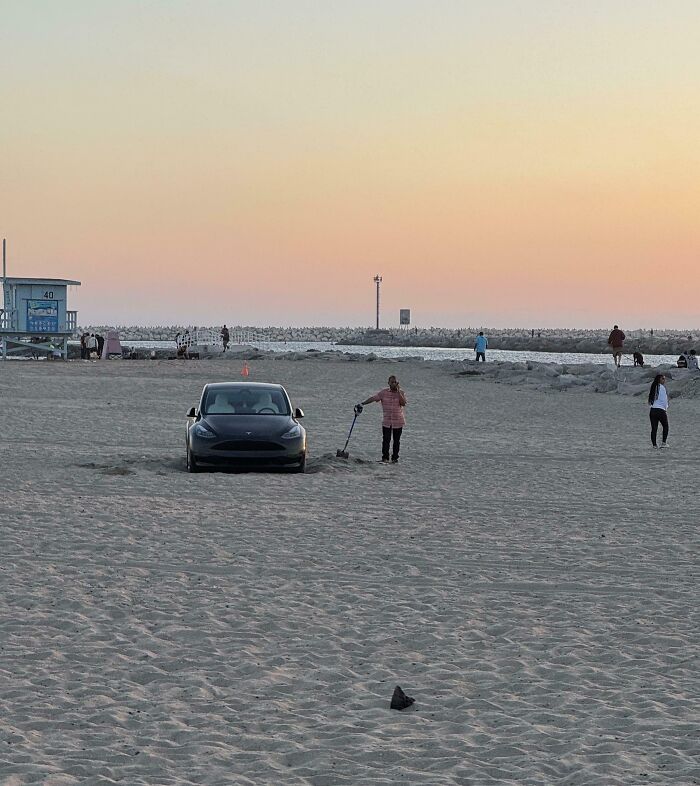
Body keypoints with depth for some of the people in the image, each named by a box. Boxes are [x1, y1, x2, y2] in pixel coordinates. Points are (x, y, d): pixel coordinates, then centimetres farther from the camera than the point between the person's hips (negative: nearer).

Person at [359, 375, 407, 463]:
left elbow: (403, 403, -16)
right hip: (386, 422, 0)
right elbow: (373, 398, -3)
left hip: (398, 422, 0)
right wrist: (362, 403, -10)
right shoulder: (384, 392, 1)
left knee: (396, 441, 5)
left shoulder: (401, 393, -1)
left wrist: (398, 391, -17)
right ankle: (385, 458, 4)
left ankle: (395, 458, 13)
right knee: (386, 440, -4)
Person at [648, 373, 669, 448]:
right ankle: (663, 443, 3)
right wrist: (666, 408, 1)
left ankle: (654, 444, 3)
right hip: (661, 409, -6)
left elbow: (650, 400, 10)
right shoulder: (662, 387, -8)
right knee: (665, 426, 10)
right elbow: (664, 399, -9)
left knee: (654, 428, 5)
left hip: (652, 409, 6)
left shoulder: (653, 387, 11)